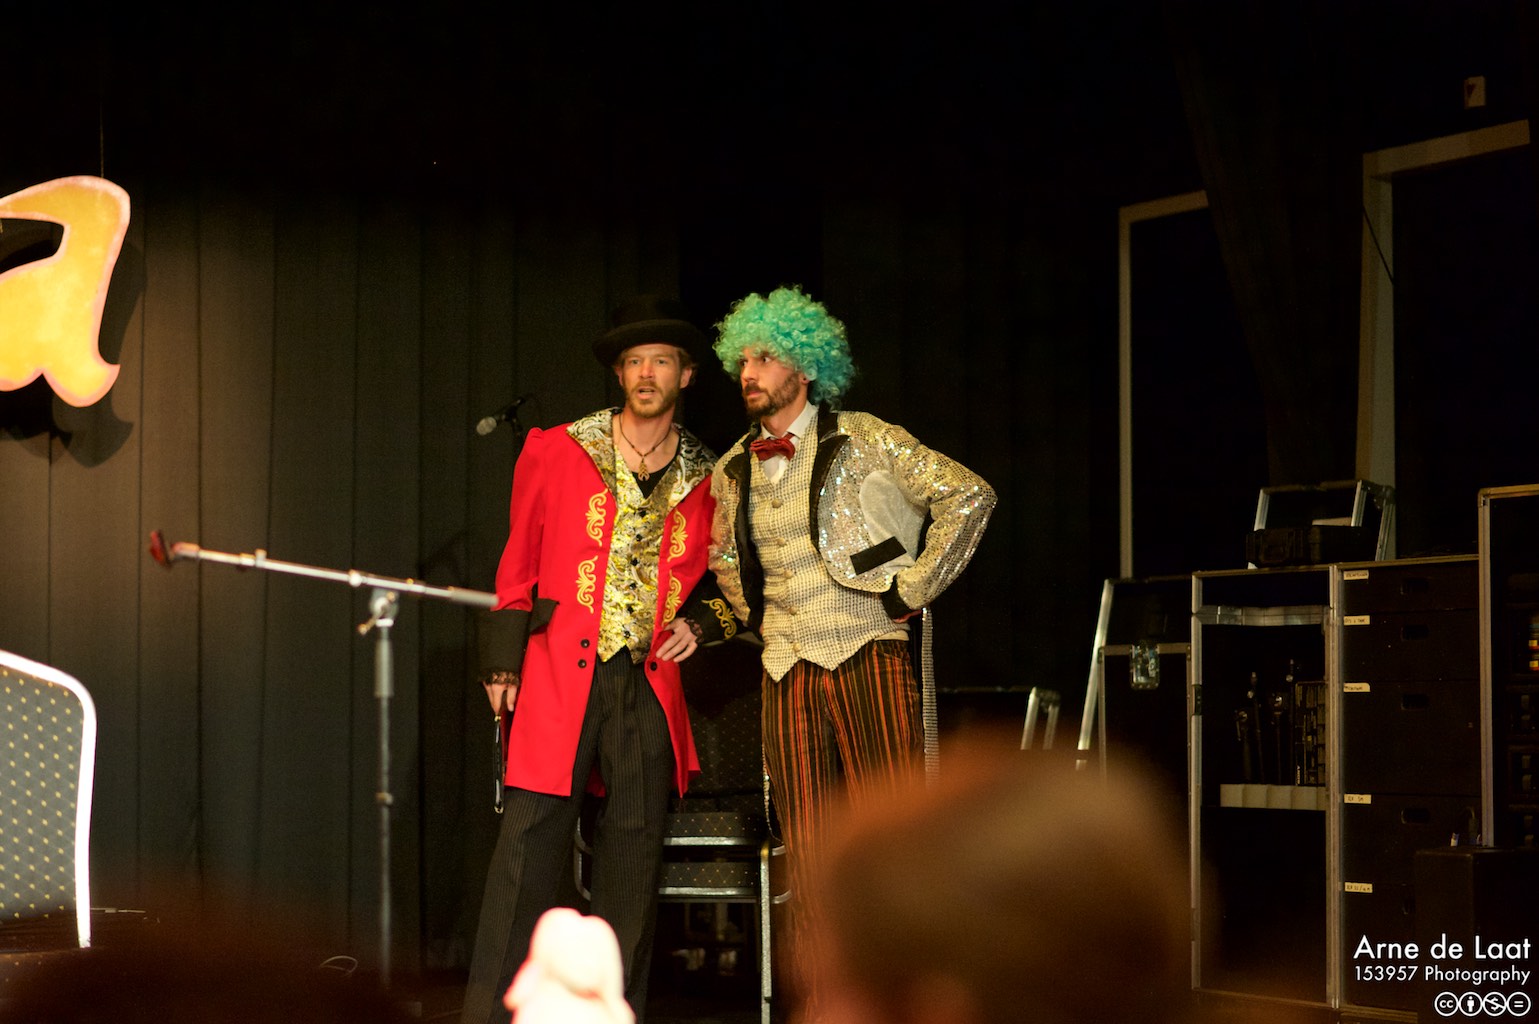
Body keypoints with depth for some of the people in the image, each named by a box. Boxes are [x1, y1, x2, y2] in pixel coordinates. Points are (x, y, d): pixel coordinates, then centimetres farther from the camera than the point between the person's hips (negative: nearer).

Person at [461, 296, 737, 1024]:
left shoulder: (705, 481, 10)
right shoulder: (557, 452, 5)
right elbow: (518, 562, 7)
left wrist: (701, 623, 5)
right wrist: (503, 661, 1)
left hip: (650, 685, 2)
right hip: (560, 672, -2)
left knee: (634, 849, 5)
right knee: (531, 839, -8)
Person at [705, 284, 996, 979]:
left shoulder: (863, 439, 0)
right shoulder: (732, 472, 14)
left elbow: (969, 496, -5)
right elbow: (722, 557, 33)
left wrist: (911, 589, -5)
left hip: (869, 660, -4)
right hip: (787, 674, 4)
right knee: (807, 855, 2)